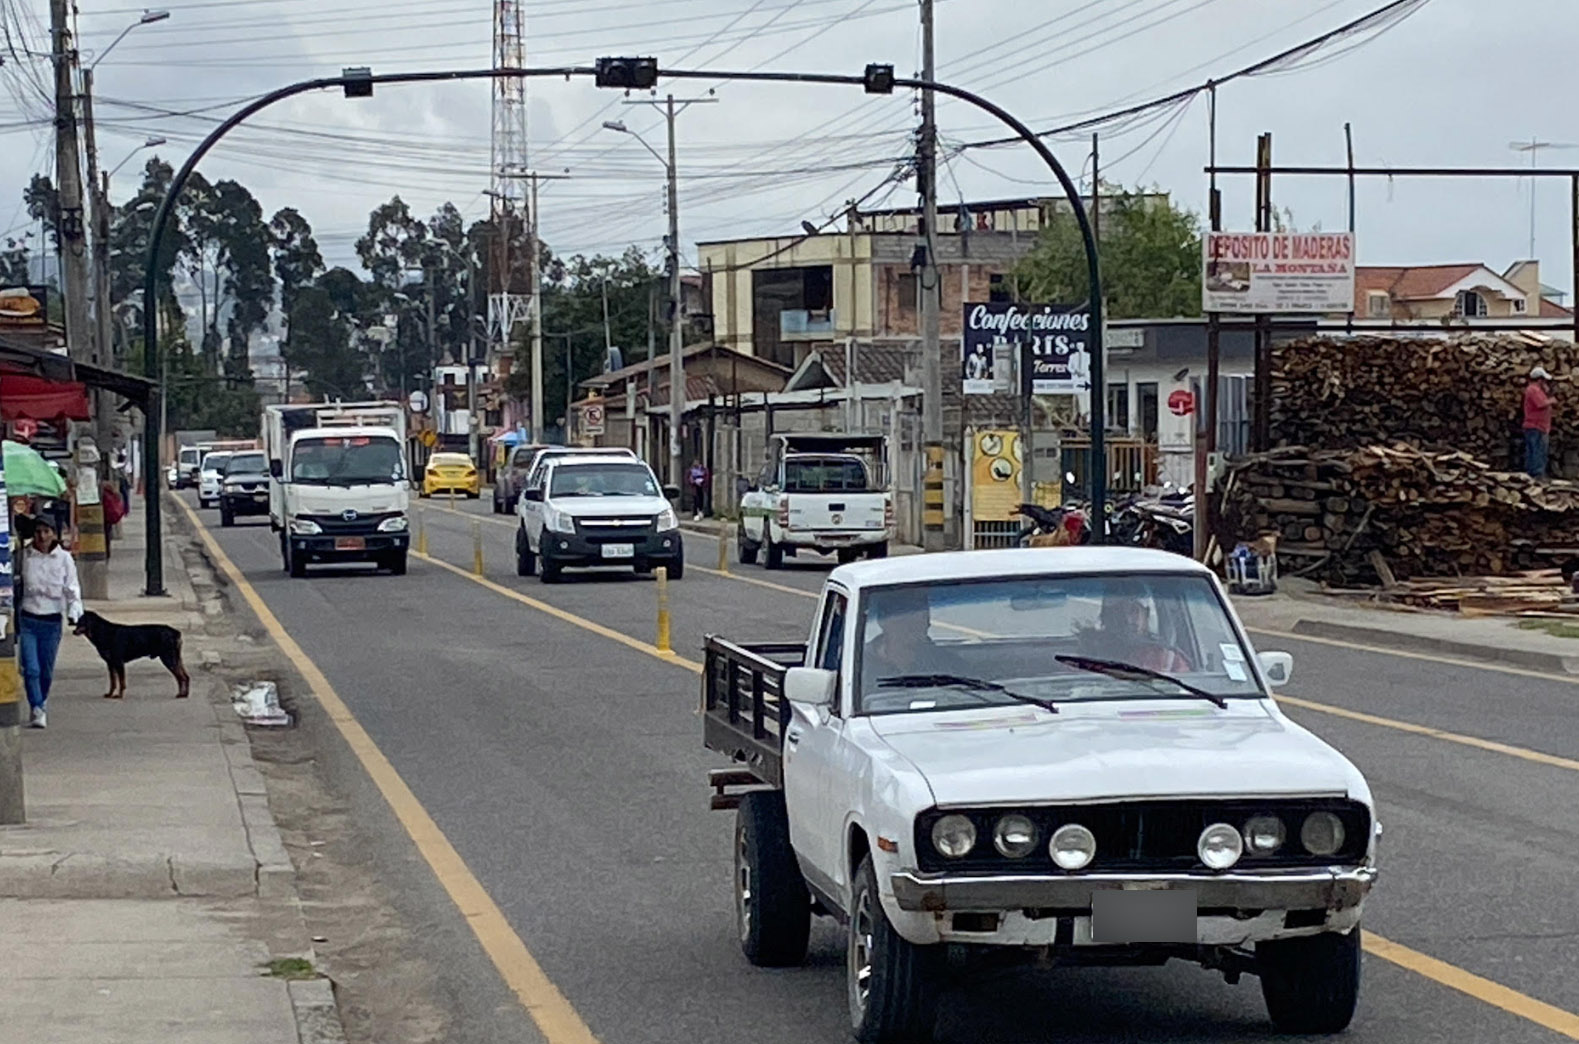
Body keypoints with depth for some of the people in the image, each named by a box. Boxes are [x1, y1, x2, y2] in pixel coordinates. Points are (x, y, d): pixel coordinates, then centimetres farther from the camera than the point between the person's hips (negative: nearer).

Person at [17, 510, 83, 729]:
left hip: (52, 621, 1)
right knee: (31, 669, -11)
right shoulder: (25, 557, -1)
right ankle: (37, 711, -6)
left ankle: (41, 704, 31)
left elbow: (72, 589, 1)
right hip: (28, 620, -1)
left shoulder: (64, 558, -1)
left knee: (47, 671, 9)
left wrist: (73, 612, -15)